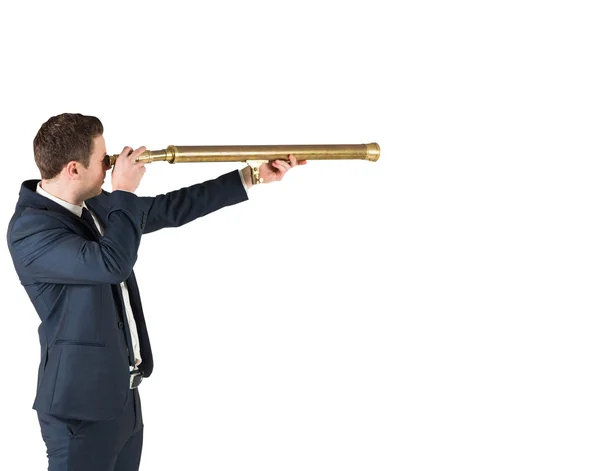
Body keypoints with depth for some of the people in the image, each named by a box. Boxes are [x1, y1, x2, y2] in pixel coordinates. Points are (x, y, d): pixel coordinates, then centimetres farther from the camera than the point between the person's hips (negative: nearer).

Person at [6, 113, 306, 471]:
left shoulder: (95, 205, 7)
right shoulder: (29, 229, -18)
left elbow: (169, 209, 14)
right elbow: (112, 264, -31)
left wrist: (251, 177, 13)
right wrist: (125, 192, -17)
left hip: (122, 394, 8)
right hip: (82, 403, -8)